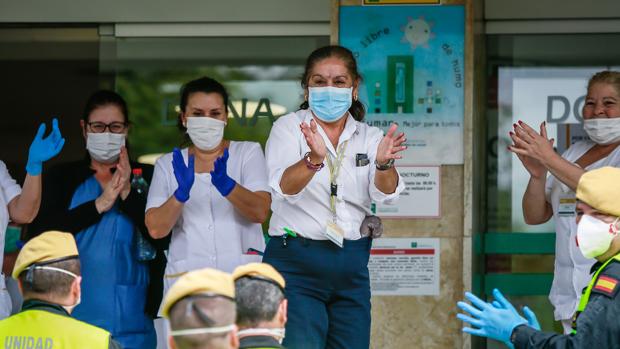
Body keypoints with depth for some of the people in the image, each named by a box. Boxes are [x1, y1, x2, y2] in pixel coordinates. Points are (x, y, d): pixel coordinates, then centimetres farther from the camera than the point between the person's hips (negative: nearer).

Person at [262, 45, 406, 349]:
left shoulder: (368, 137, 8)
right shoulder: (288, 128, -1)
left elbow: (386, 192, -9)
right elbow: (284, 188, -18)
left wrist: (383, 163, -32)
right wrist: (314, 158, -38)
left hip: (351, 266, 4)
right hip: (296, 261, -4)